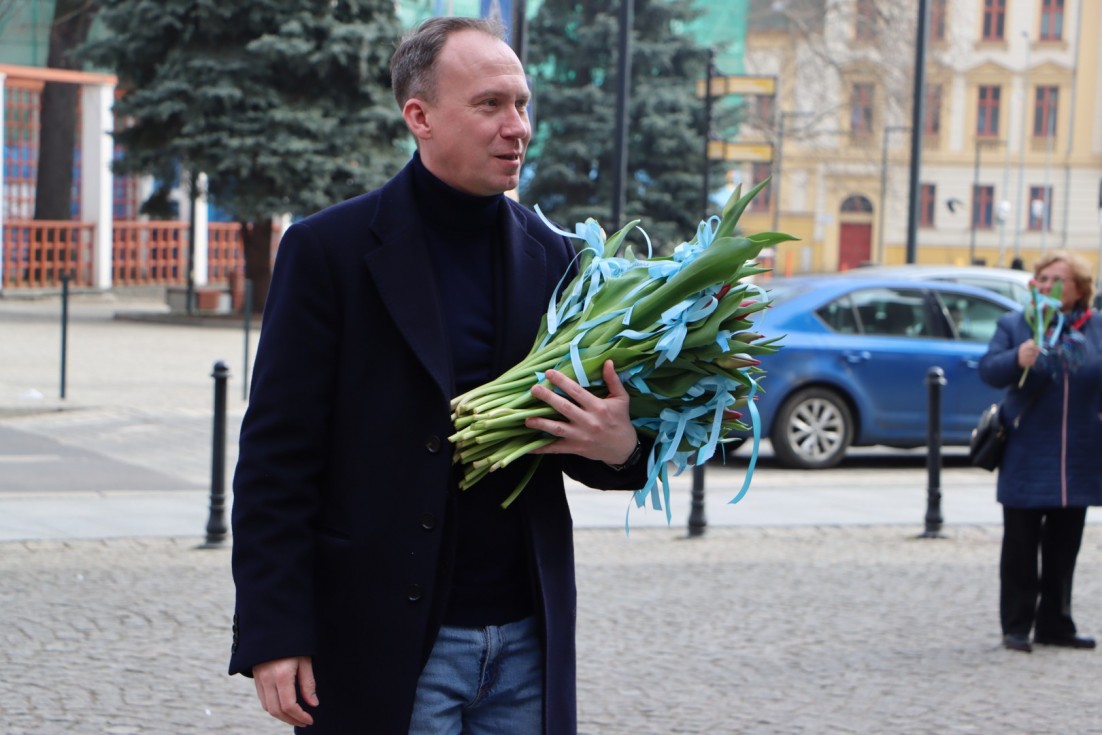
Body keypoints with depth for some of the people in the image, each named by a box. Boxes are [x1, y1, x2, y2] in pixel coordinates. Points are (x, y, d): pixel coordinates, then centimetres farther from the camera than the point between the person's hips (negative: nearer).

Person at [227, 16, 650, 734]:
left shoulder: (551, 256, 8)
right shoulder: (329, 249, -5)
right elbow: (276, 456, -7)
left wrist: (619, 447, -10)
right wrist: (273, 635, -12)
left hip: (526, 642, 4)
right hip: (383, 645, -4)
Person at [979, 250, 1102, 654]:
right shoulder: (1014, 324, 2)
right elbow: (988, 369, -10)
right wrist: (1017, 359, -30)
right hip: (1027, 458, -2)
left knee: (1063, 547, 9)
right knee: (1020, 547, 1)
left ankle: (1055, 624, 18)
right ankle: (1016, 627, 6)